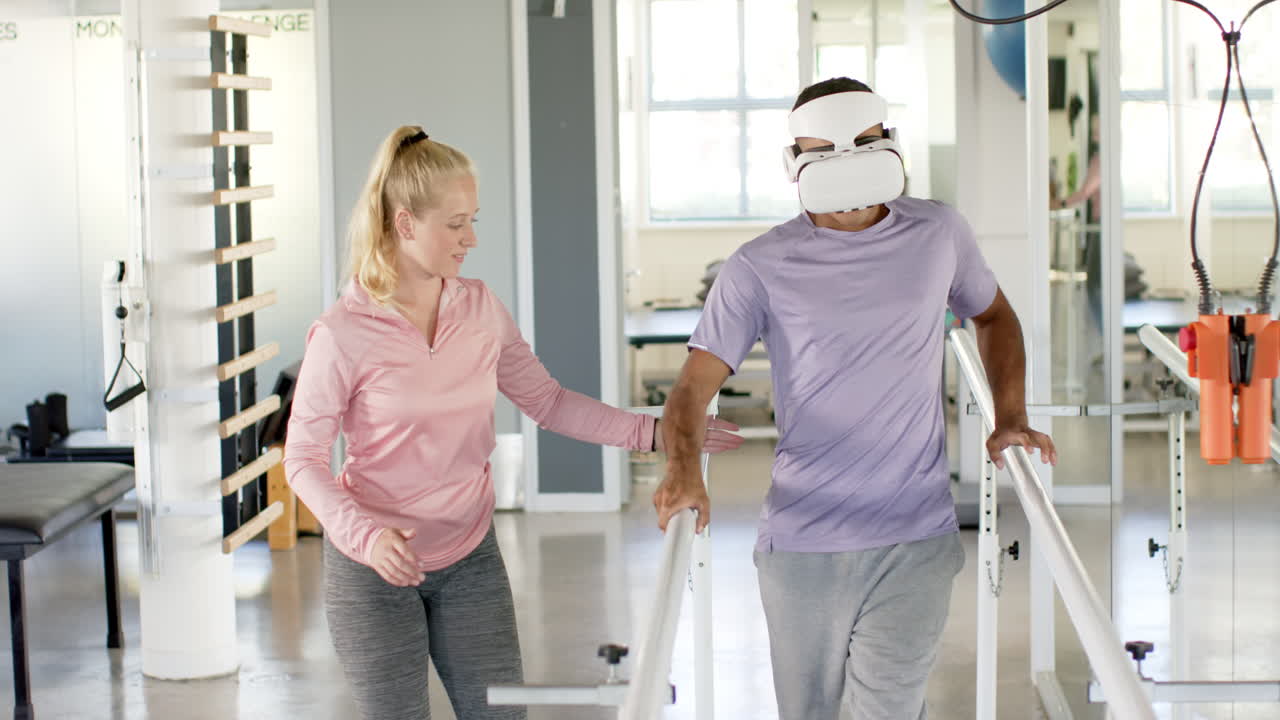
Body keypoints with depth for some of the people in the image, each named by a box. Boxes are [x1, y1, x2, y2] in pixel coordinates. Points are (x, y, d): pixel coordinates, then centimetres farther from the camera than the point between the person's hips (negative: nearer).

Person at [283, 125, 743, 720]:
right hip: (374, 569, -4)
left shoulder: (480, 308, -1)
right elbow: (303, 458, -11)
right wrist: (365, 536, -26)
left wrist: (650, 432, -5)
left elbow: (547, 401, 5)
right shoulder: (342, 334, -16)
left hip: (470, 558, 4)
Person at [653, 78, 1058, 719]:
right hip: (801, 541, 0)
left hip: (915, 539, 0)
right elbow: (694, 386, -7)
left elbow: (993, 316, 23)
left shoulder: (937, 234, 5)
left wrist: (1010, 418, 9)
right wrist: (683, 471, -27)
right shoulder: (760, 267, -3)